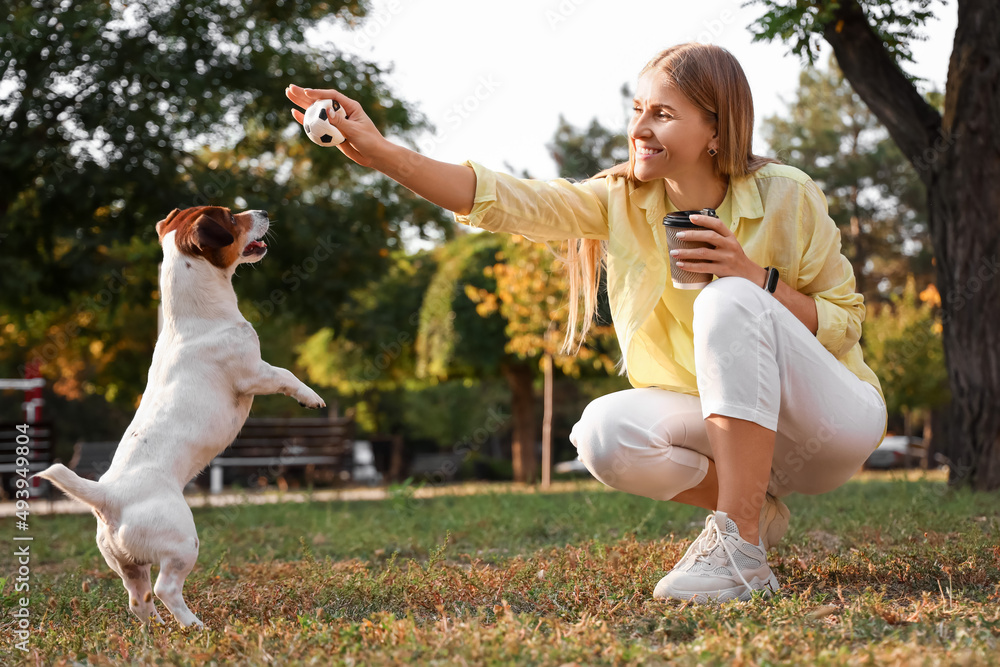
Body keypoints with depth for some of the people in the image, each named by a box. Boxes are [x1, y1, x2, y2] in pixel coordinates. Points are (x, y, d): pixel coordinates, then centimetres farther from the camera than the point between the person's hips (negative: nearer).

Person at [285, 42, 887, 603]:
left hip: (837, 417, -4)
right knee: (605, 433, -25)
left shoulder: (787, 197, -13)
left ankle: (741, 552, -31)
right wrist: (381, 151, -31)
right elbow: (507, 200, -20)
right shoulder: (621, 201, -6)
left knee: (728, 300, -31)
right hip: (750, 432, 4)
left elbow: (845, 324, -8)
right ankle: (754, 510, 2)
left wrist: (757, 277, -25)